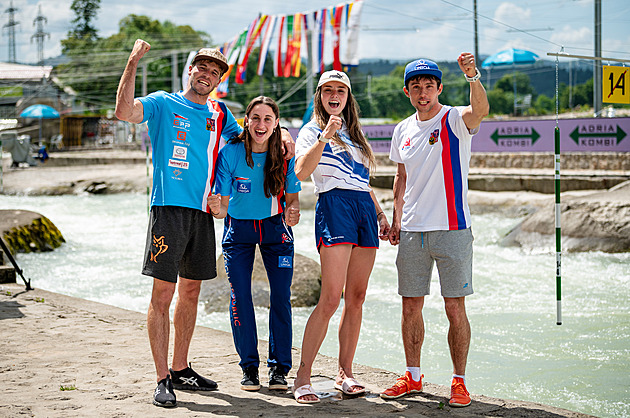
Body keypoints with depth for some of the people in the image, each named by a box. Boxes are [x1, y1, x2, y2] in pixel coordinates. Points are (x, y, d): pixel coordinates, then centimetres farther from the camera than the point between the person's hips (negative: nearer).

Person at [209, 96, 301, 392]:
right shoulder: (230, 153, -18)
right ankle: (249, 367, 11)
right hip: (238, 228, -1)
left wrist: (292, 213, -26)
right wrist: (217, 209, -41)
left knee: (281, 296, -7)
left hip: (275, 227, 1)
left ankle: (279, 368, 7)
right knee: (240, 298, -5)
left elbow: (292, 198, -4)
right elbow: (222, 205, -17)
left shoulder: (285, 155, -13)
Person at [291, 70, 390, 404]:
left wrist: (380, 213, 23)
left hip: (364, 208, 7)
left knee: (356, 297, 4)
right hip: (334, 205, -7)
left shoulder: (353, 134, 25)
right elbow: (301, 172, -14)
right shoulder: (311, 131, 4)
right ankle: (302, 377, -12)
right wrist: (324, 137, -22)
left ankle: (344, 373, 11)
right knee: (330, 298, -16)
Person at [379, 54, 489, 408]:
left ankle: (460, 381, 9)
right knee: (411, 306, 9)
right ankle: (413, 376, 24)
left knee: (455, 308, -2)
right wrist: (396, 220, 13)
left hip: (452, 229, -5)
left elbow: (480, 109, -29)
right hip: (412, 232, 5)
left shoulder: (455, 120, -6)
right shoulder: (403, 130, 11)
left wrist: (473, 76, -46)